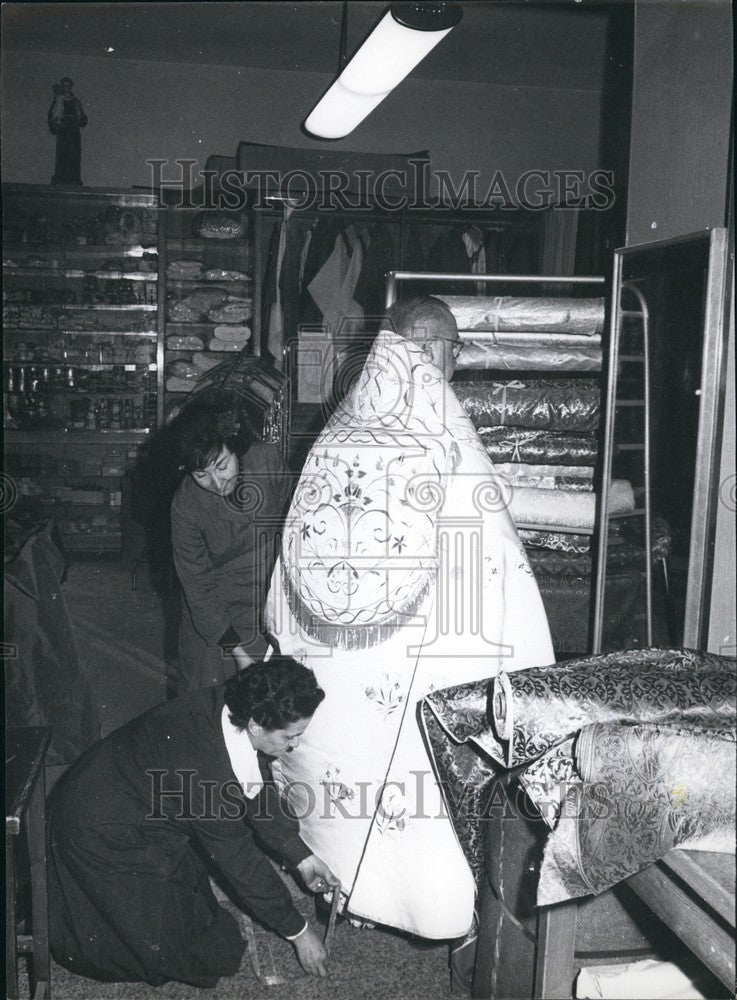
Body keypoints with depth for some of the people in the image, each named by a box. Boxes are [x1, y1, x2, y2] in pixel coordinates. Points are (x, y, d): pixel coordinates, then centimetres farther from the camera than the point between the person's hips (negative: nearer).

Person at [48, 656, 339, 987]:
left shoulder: (228, 707, -18)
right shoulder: (205, 767, -40)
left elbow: (258, 791, 0)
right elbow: (239, 859, -27)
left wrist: (302, 857, 3)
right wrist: (298, 932, -15)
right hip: (102, 835, -8)